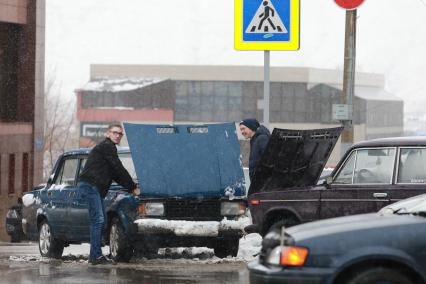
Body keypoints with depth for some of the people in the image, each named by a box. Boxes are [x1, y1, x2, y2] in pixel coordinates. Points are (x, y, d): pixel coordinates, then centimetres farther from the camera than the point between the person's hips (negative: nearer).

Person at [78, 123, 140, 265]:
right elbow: (119, 169, -10)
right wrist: (133, 187, -5)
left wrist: (131, 188, 19)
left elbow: (115, 174, 26)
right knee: (98, 220, -14)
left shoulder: (107, 147, 26)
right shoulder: (107, 146, -7)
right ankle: (96, 256, -17)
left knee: (100, 220, 12)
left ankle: (94, 255, 13)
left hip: (94, 187, 11)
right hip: (90, 184, -11)